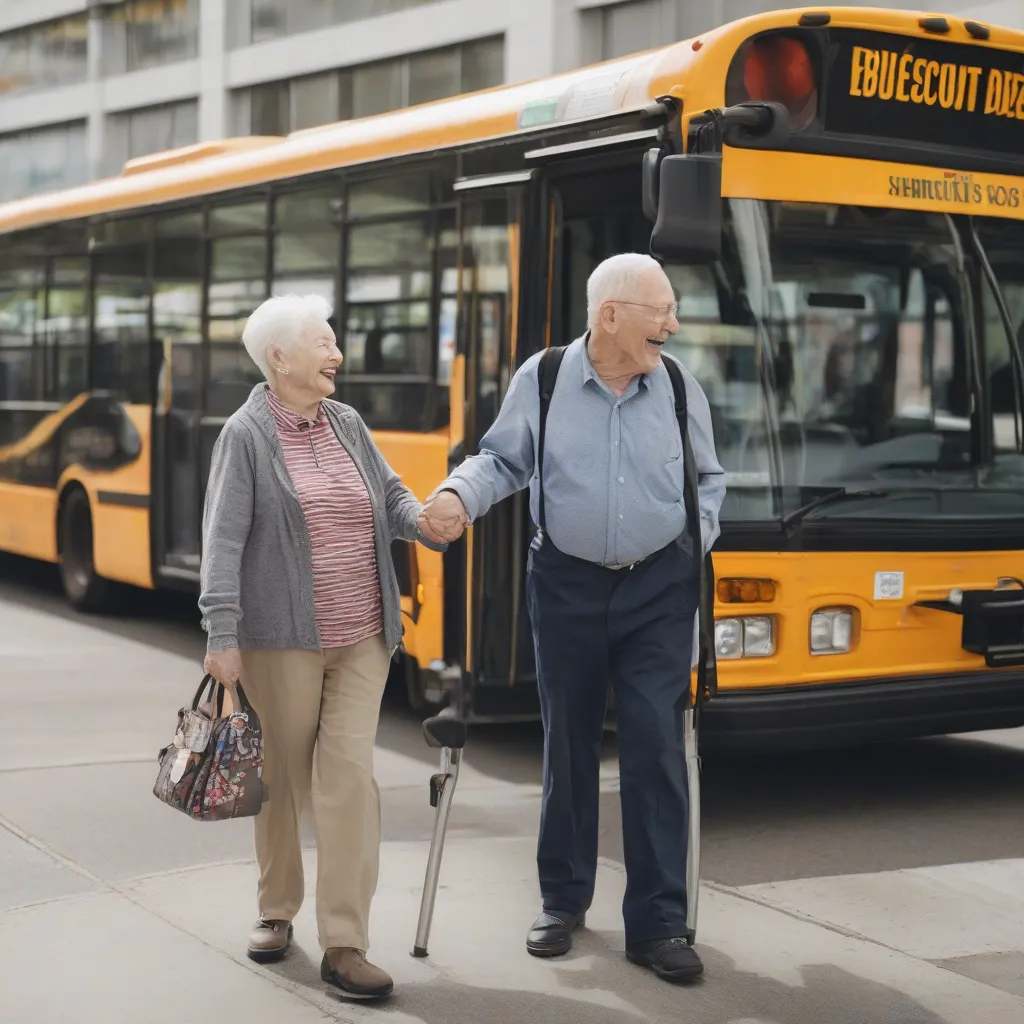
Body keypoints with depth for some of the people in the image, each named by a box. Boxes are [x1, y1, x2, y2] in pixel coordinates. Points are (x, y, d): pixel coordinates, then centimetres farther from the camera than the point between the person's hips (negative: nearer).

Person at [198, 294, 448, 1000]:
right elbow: (224, 539, -10)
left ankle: (344, 945, -2)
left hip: (362, 637, 4)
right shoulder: (247, 434, -6)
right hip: (282, 638, -4)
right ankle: (277, 910, 30)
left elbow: (390, 495, 13)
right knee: (284, 776, 8)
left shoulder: (348, 423, 10)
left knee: (350, 775, -3)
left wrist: (421, 519, -10)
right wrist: (222, 637, -16)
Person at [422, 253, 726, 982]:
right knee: (569, 745, 11)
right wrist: (460, 495, -18)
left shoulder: (680, 386, -1)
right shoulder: (542, 378, -6)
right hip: (568, 585, 0)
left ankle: (657, 922, 3)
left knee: (657, 747, -5)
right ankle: (564, 900, 29)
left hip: (659, 588, 1)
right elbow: (503, 461, 1)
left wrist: (698, 536, -4)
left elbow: (709, 478, 11)